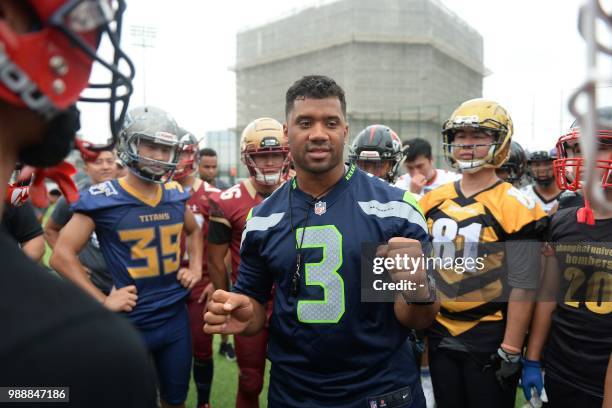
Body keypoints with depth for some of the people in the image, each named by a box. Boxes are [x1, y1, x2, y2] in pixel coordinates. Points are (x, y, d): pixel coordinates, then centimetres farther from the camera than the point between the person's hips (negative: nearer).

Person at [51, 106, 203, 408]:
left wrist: (195, 267, 7)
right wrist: (103, 301, -14)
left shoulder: (176, 194, 3)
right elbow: (62, 256, -9)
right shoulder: (101, 198, -12)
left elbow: (193, 231, 22)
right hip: (130, 324, -4)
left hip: (176, 317, 5)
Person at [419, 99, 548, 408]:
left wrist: (510, 351, -13)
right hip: (439, 335, 5)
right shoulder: (432, 201, 3)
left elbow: (523, 287, -13)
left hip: (490, 337, -4)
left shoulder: (514, 207, -13)